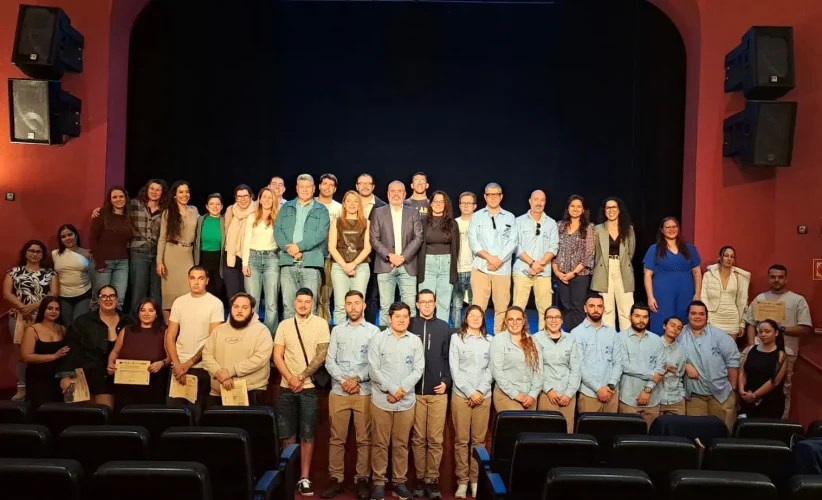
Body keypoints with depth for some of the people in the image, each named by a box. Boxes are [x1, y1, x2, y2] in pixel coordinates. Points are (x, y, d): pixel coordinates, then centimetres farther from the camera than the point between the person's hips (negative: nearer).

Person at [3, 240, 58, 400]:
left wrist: (33, 306, -13)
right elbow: (6, 293, 2)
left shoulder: (50, 273, 9)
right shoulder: (14, 271, 11)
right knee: (21, 351, 3)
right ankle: (22, 387, 10)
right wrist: (23, 307, -12)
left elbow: (54, 294, -1)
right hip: (19, 317, 1)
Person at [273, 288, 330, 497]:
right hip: (286, 388, 2)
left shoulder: (320, 324, -1)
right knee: (287, 436, 8)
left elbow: (321, 355, -7)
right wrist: (291, 378, -12)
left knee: (307, 436, 3)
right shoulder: (284, 325, 6)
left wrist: (302, 377, -13)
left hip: (309, 388, -2)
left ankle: (304, 478, 12)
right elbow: (277, 356, 2)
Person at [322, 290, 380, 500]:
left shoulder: (373, 331, 3)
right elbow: (329, 361, 4)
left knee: (364, 439, 3)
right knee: (337, 439, 6)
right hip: (338, 392, 2)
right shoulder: (337, 329, 9)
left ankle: (362, 480, 13)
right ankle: (336, 479, 16)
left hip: (365, 392, -1)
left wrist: (357, 379, -13)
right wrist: (343, 380, -9)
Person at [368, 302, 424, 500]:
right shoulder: (378, 338, -2)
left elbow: (418, 369, 0)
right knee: (380, 443, 6)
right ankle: (379, 482, 17)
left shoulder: (416, 341, 4)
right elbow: (374, 369, -7)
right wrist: (392, 389, -14)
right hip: (381, 399, -2)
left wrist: (402, 390, -12)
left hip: (407, 401, 2)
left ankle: (399, 481, 21)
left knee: (401, 443, 10)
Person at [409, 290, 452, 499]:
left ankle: (433, 479, 12)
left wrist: (446, 381, -4)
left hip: (438, 391, 1)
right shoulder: (409, 325, 3)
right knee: (418, 438, 5)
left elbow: (449, 357, 8)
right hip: (415, 391, -1)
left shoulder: (444, 327, 8)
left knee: (435, 439, 3)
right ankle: (420, 478, 16)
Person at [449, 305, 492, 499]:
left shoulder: (489, 340, 9)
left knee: (479, 440, 5)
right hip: (461, 395, -2)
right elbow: (454, 368, -3)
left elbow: (490, 369, 5)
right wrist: (470, 392, -9)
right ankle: (462, 481, 9)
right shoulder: (456, 338, 3)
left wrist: (481, 391, -7)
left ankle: (476, 479, 14)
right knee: (461, 440, 1)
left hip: (484, 396, 2)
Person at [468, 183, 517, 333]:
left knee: (502, 307, 2)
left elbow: (512, 243, 3)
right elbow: (472, 241, -1)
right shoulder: (477, 216, 9)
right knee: (477, 306, -4)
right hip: (480, 268, -1)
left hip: (503, 269, 1)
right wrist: (489, 257, -12)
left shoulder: (510, 218, 12)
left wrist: (499, 260, -10)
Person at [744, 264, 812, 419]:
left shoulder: (798, 300, 4)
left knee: (782, 392, 0)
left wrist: (782, 329, -11)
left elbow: (806, 330, -1)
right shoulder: (760, 298, 14)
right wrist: (752, 345, -2)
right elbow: (751, 324, 12)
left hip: (785, 353, -2)